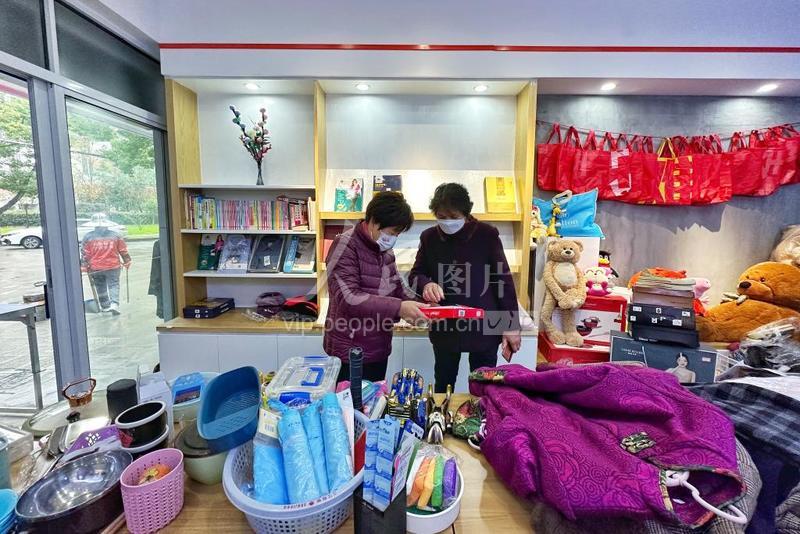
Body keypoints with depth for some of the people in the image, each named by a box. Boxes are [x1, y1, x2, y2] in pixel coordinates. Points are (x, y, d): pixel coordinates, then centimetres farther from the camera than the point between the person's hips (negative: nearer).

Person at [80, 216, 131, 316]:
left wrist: (84, 267, 6)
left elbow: (84, 254, 0)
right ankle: (114, 304, -16)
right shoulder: (115, 235, -1)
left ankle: (105, 306, 21)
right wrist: (127, 262, 14)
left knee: (101, 288, 14)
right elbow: (123, 251, 4)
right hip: (113, 266, -1)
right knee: (113, 285, 2)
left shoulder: (88, 237, -2)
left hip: (95, 268, 1)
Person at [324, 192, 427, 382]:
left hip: (380, 349, 7)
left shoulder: (384, 249, 7)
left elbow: (395, 285, 16)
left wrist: (417, 305, -3)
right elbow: (349, 299, -27)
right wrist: (398, 308, -34)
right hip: (350, 353, -7)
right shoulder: (346, 247, -17)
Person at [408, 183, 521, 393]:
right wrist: (425, 284, -18)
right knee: (443, 386, 17)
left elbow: (503, 280, -4)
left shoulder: (487, 235, -8)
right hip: (444, 328, 2)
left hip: (483, 328, -2)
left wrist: (511, 325, -4)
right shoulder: (429, 237, -1)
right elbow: (415, 274, 6)